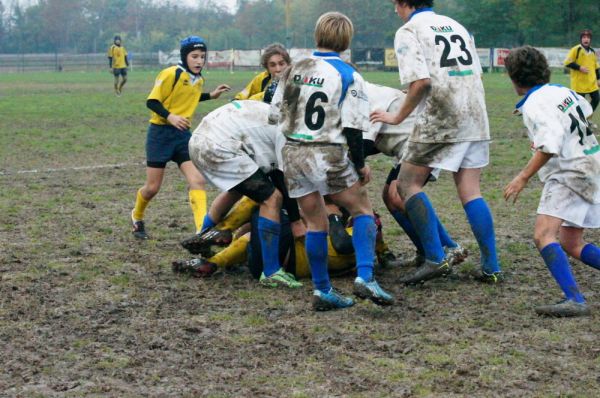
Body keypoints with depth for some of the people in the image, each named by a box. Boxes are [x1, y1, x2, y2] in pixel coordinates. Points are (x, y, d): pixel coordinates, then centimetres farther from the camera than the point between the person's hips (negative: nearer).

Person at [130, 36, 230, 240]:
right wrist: (170, 117, -28)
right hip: (160, 133, -5)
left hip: (183, 134, 5)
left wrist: (210, 95, 16)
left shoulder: (199, 79, 7)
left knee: (197, 180, -14)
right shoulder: (171, 74, -14)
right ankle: (137, 217, 35)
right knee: (152, 188, 4)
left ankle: (203, 230, -20)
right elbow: (152, 101, -14)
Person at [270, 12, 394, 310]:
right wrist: (361, 165, 1)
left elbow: (275, 115, 9)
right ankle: (365, 277, -8)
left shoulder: (294, 70, 5)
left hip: (292, 153, 5)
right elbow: (352, 129, -10)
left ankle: (322, 291, 16)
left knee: (316, 223, 14)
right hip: (327, 156, -5)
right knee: (363, 210, 9)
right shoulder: (348, 76, -8)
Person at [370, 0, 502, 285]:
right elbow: (477, 73, 18)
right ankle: (491, 267, 5)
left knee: (408, 184, 4)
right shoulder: (455, 26, 21)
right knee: (470, 191, 9)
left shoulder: (408, 31, -2)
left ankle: (436, 259, -5)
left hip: (440, 120, -7)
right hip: (475, 119, 7)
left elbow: (420, 81, -14)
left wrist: (398, 117, -4)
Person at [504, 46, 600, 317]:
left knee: (544, 235, -21)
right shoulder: (562, 91, 11)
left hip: (569, 175, -10)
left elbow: (549, 146, -25)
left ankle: (574, 300, -34)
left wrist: (523, 177, -19)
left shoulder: (534, 105, -15)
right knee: (571, 246, 14)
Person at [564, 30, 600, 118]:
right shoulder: (576, 50, -9)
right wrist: (579, 67, -18)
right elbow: (567, 63, -13)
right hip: (579, 83, -6)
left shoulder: (592, 51, 11)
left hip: (592, 83, 6)